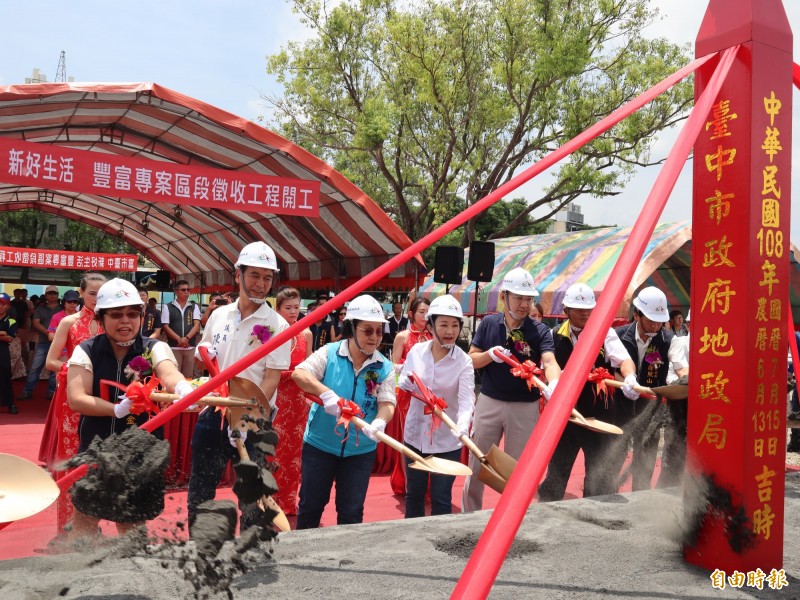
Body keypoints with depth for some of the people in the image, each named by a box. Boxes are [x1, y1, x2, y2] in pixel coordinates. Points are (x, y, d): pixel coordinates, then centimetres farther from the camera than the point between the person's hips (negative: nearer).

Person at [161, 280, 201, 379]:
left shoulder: (194, 307, 9)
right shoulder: (168, 307, 4)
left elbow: (197, 325, -1)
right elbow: (165, 326, -2)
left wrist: (186, 338, -17)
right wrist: (179, 339, -13)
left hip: (191, 347, 2)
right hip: (174, 347, -2)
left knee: (188, 376, 6)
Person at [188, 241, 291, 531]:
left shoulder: (277, 325, -8)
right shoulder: (219, 315, 6)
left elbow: (272, 379, -13)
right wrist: (203, 355, -4)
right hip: (213, 412, 5)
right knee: (199, 492, 15)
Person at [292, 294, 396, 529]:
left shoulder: (384, 367, -5)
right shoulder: (329, 353, -10)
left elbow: (387, 403, -13)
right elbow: (299, 374, -21)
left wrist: (379, 423, -36)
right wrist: (326, 393, -37)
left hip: (360, 450, 1)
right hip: (320, 444, -1)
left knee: (352, 511, 10)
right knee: (310, 505, 12)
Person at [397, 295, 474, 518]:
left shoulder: (464, 361, -13)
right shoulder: (416, 351, -5)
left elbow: (466, 400, -24)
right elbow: (402, 385, 5)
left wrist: (462, 426, -44)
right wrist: (407, 381, -19)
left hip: (447, 440, -3)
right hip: (415, 435, 3)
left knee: (441, 498, 7)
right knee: (414, 494, 17)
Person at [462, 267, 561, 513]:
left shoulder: (540, 331, -8)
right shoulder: (488, 323, -1)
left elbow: (549, 361, -25)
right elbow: (471, 360, 1)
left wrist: (553, 384, -46)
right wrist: (490, 354, -21)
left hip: (525, 407, -1)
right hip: (489, 402, 2)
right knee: (476, 465, 11)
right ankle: (469, 515, 29)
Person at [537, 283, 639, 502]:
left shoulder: (605, 333, -6)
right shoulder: (555, 336, 0)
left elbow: (623, 359, -20)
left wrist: (630, 377, -41)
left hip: (598, 414, -2)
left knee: (599, 474, 9)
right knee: (556, 470, 14)